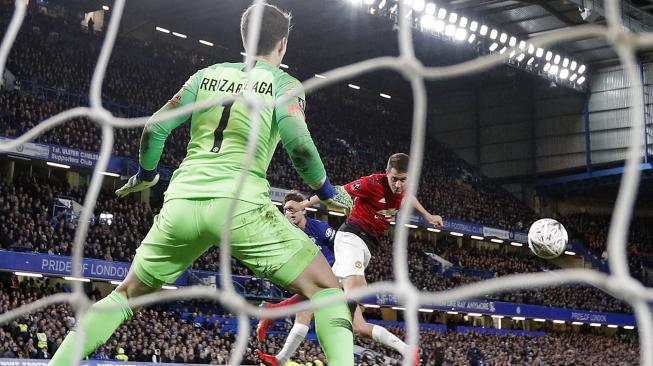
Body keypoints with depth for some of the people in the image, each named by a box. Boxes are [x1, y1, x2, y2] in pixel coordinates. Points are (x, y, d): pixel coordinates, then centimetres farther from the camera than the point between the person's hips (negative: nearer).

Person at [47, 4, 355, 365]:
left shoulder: (208, 74, 19)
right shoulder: (284, 83, 8)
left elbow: (155, 128, 14)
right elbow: (299, 145, -8)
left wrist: (145, 174, 32)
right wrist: (327, 191, 9)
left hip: (183, 200, 4)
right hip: (240, 203, -4)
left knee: (128, 293, 23)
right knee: (326, 290, 5)